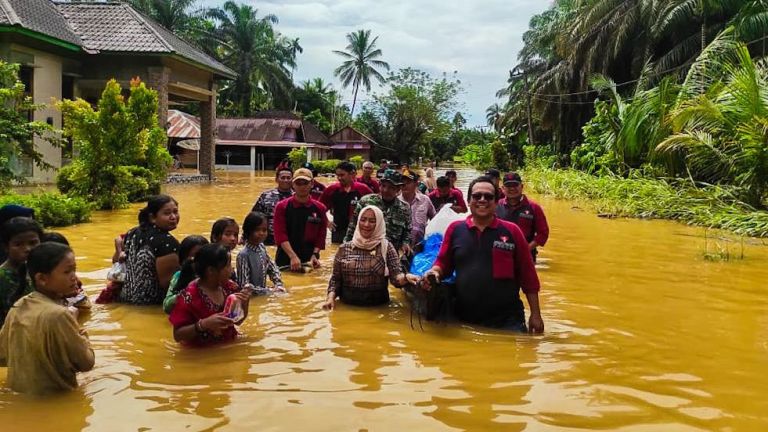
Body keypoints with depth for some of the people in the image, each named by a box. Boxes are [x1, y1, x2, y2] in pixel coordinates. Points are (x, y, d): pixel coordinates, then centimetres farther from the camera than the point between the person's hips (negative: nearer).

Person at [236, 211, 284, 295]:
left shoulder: (262, 247, 2)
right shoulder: (244, 254, -17)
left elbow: (272, 267, 14)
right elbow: (244, 285, -18)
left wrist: (279, 285, -1)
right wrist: (268, 292, -19)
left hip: (263, 294, 6)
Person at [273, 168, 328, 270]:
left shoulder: (319, 208, 4)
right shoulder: (282, 207, -1)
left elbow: (321, 236, 5)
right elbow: (280, 235, -10)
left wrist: (315, 254, -11)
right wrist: (293, 256, -21)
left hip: (309, 261, 1)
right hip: (285, 260, -1)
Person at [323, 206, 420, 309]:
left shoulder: (387, 247, 2)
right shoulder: (344, 248, 7)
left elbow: (395, 276, -7)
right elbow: (336, 278, 11)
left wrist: (406, 277, -29)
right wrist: (331, 296, -6)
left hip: (378, 307, -1)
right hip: (348, 307, 1)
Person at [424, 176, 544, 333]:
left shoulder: (511, 231, 0)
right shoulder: (455, 229, 5)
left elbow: (527, 275, 2)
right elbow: (443, 263, 12)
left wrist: (535, 314, 1)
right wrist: (434, 272, -11)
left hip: (507, 320, -1)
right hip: (464, 320, 2)